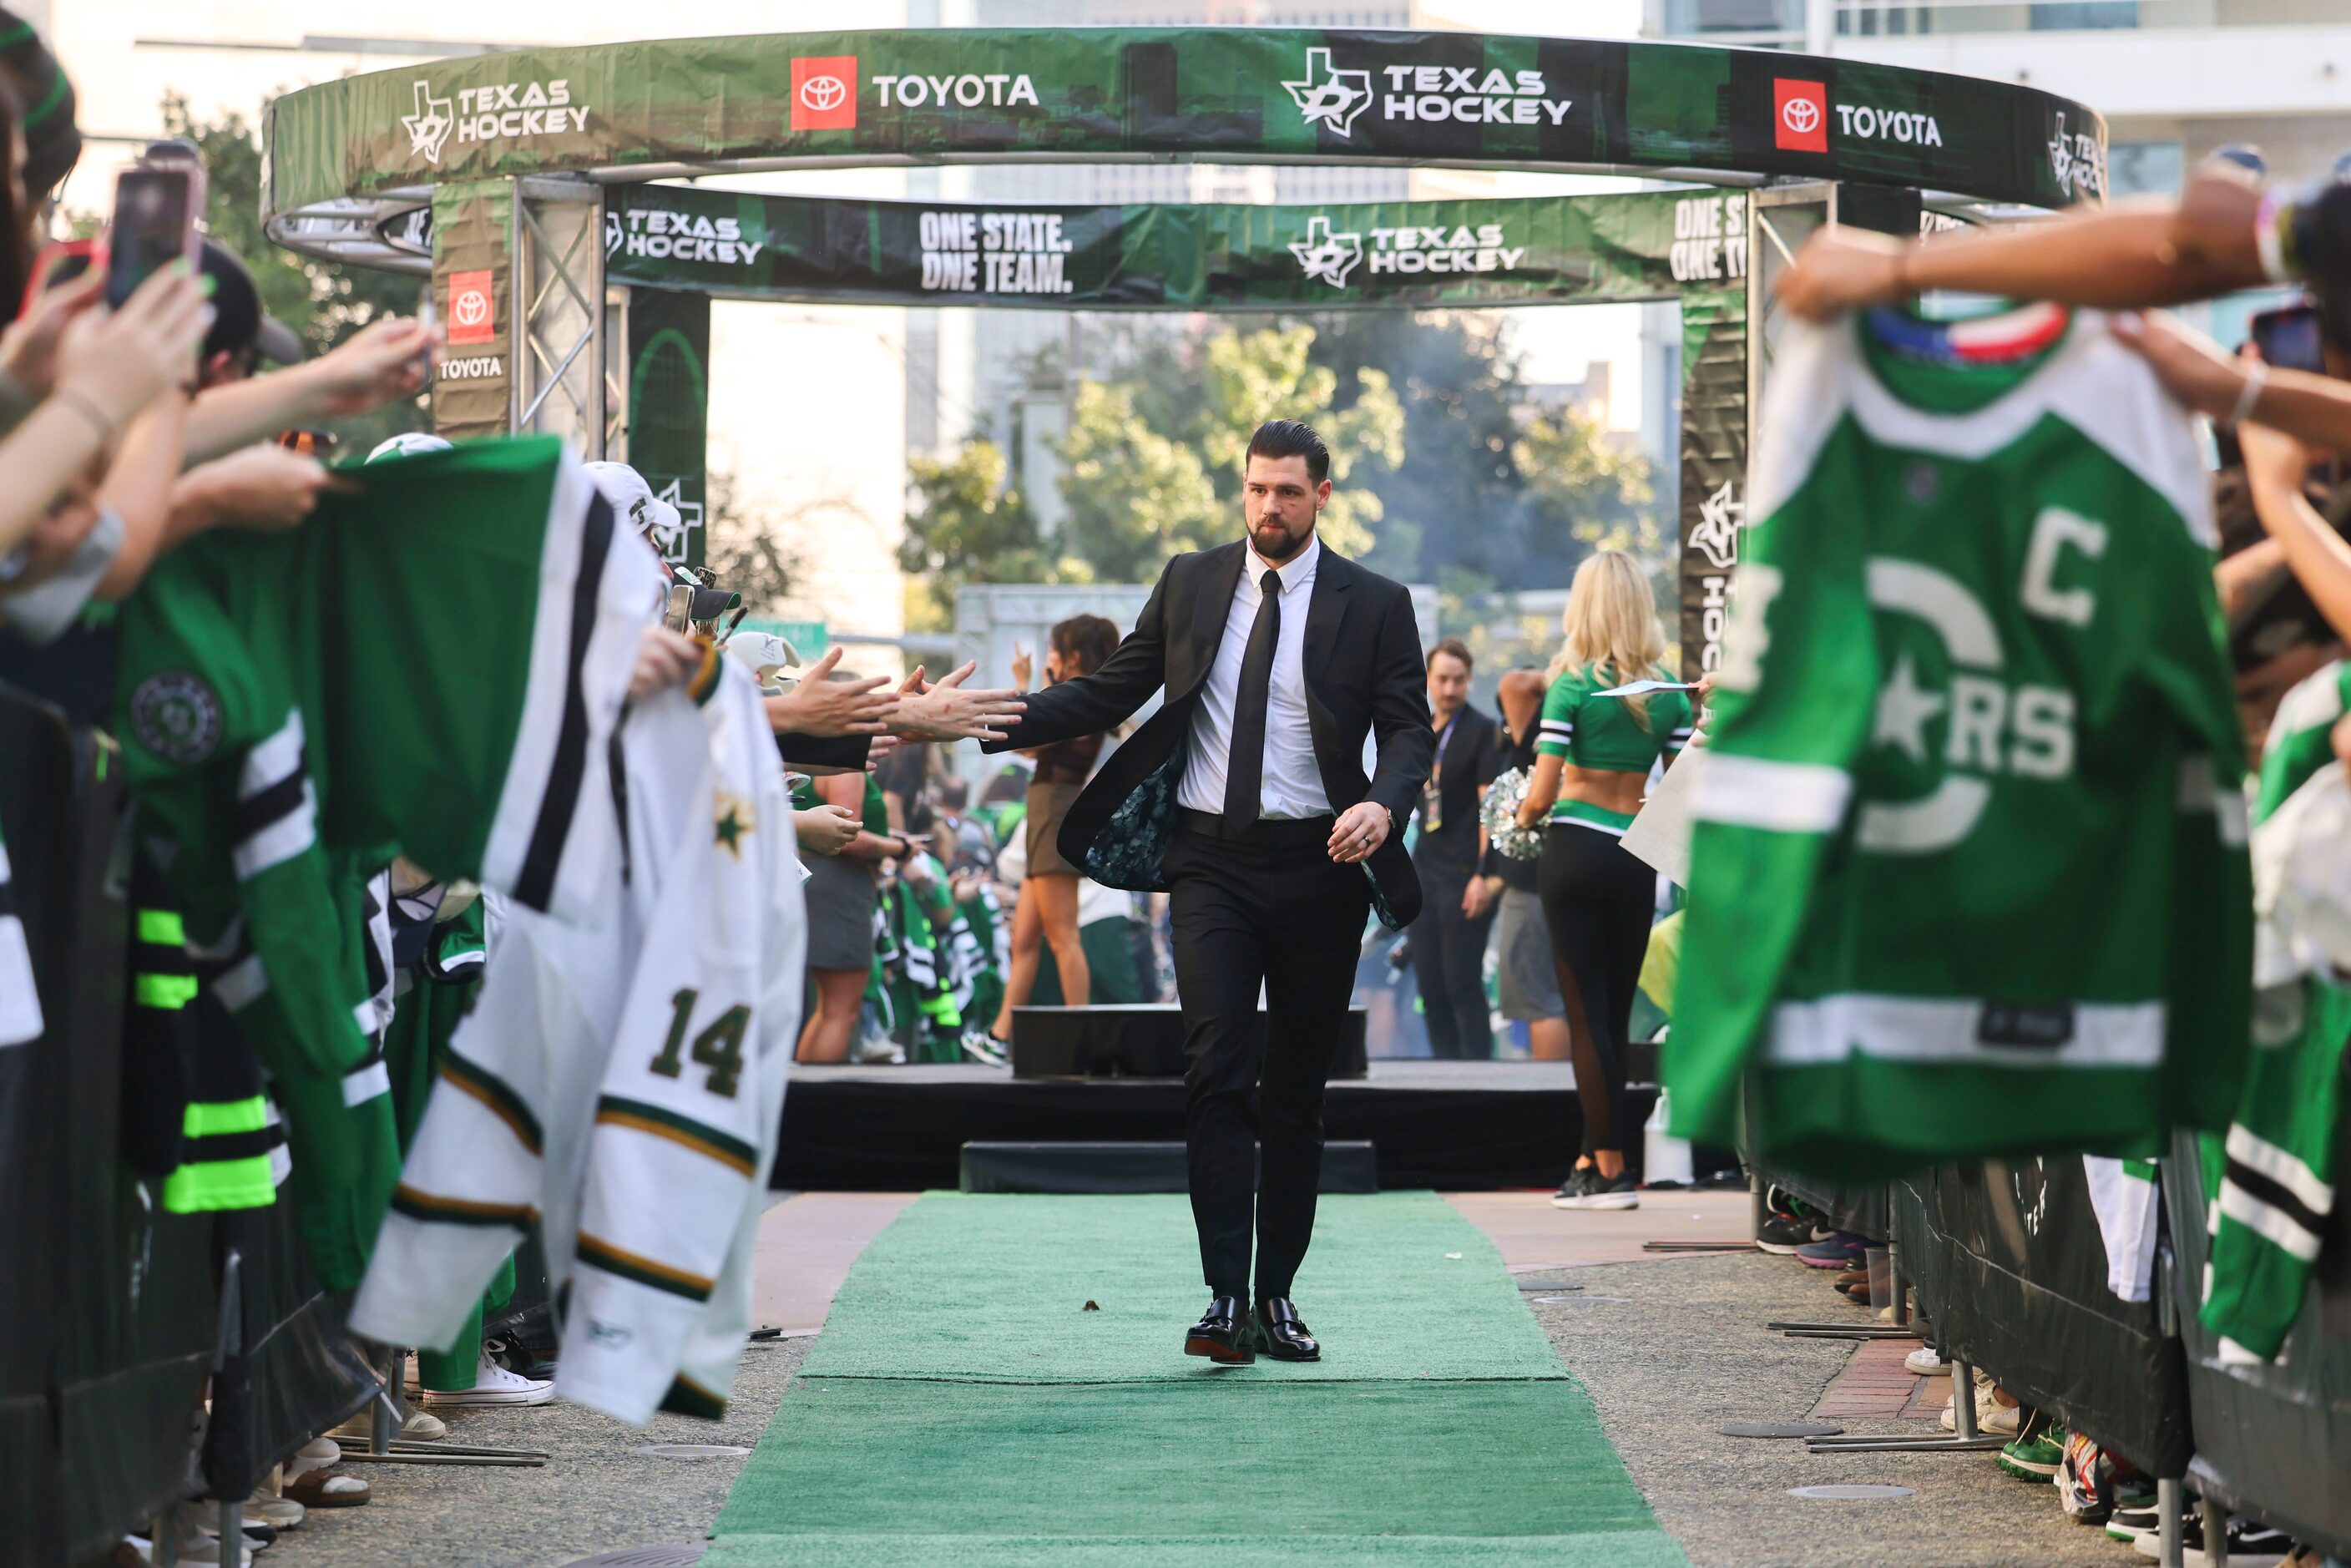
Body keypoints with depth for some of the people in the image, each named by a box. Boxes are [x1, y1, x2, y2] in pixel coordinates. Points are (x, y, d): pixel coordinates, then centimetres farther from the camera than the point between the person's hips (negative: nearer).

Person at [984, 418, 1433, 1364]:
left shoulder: (1373, 605, 2)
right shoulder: (1191, 584, 9)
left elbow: (1409, 726, -2)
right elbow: (1111, 692, 11)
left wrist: (1384, 803, -24)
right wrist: (987, 724, -1)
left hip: (1317, 863, 0)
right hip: (1210, 860, 0)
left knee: (1297, 1091, 6)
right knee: (1217, 1073, -13)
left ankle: (1276, 1295, 15)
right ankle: (1225, 1297, -16)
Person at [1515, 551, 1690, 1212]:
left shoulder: (1574, 686, -8)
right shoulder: (1669, 693, 4)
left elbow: (1541, 795, -12)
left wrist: (1519, 818, 9)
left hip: (1575, 847, -4)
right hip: (1637, 857, 4)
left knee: (1586, 1011, 0)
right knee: (1616, 1010, 14)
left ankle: (1611, 1170, -3)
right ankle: (1593, 1159, 21)